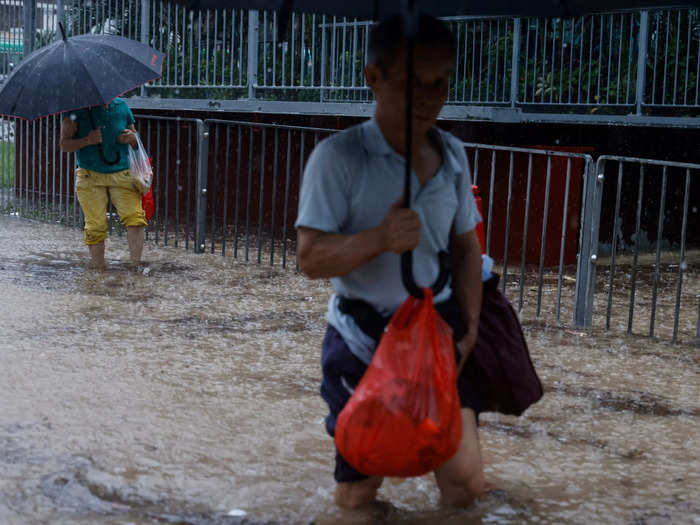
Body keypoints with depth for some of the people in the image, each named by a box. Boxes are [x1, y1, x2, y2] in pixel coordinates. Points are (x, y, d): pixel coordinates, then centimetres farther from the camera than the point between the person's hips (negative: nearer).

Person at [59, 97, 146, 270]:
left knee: (135, 217, -16)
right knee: (95, 226, -3)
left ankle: (136, 263, -10)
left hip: (121, 174, 2)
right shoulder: (76, 109, 0)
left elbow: (135, 137, 22)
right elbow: (64, 145, -2)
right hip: (90, 177, -2)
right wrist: (87, 141, -20)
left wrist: (132, 138, -3)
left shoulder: (122, 106, 9)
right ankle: (99, 269, 9)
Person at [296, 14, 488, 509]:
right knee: (358, 495, 7)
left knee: (466, 484, -3)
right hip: (364, 342, -4)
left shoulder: (452, 154, 4)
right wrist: (380, 239, -31)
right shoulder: (339, 157, -13)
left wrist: (469, 326, 3)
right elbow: (311, 258, -16)